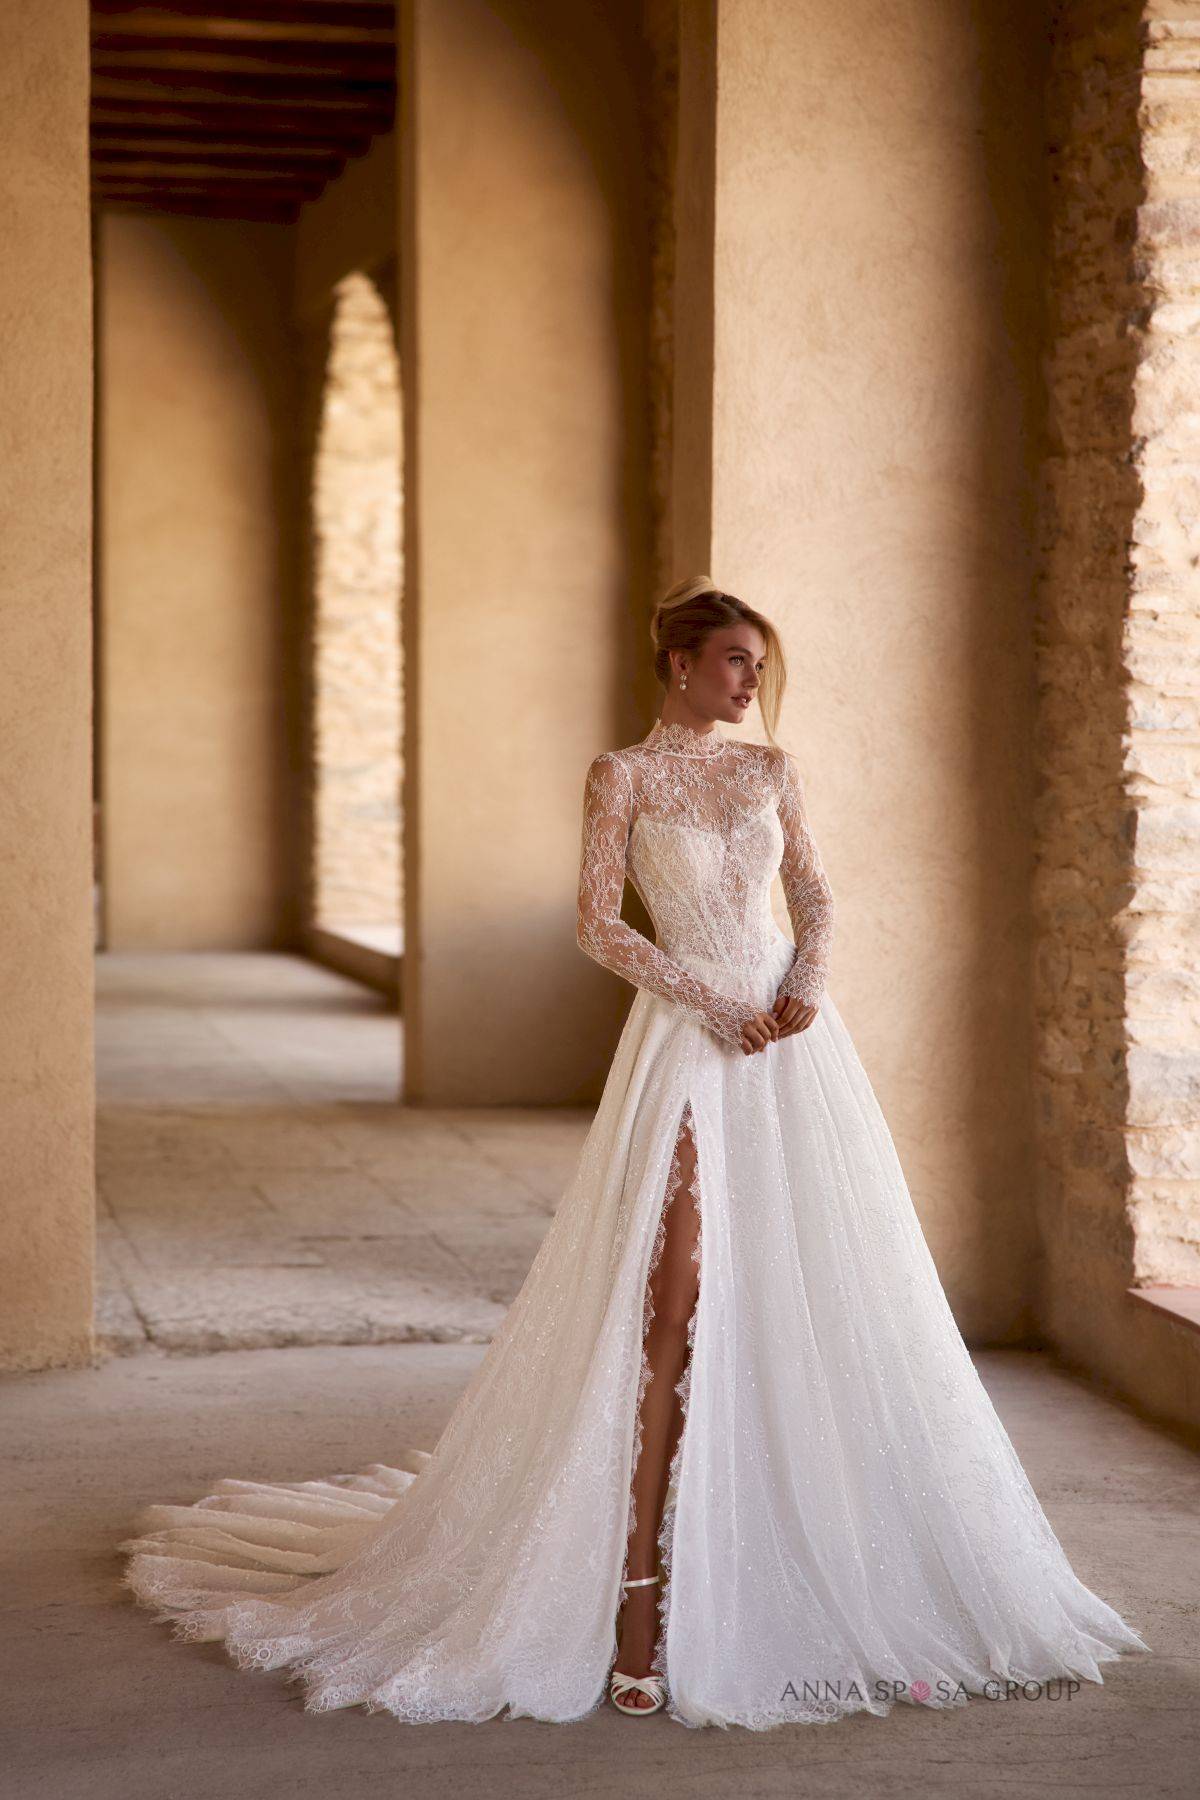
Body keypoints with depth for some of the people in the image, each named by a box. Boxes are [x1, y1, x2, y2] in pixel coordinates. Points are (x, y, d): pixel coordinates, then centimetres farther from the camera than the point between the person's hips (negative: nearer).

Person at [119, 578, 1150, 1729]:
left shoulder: (769, 770, 14)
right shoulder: (622, 775, -1)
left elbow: (813, 893, 14)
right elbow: (598, 926, -6)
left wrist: (805, 981, -6)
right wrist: (715, 1001, -12)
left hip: (793, 1039, 5)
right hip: (689, 1036, -5)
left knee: (813, 1295, 5)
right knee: (675, 1305, -12)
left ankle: (810, 1564, 17)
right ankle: (640, 1597, -10)